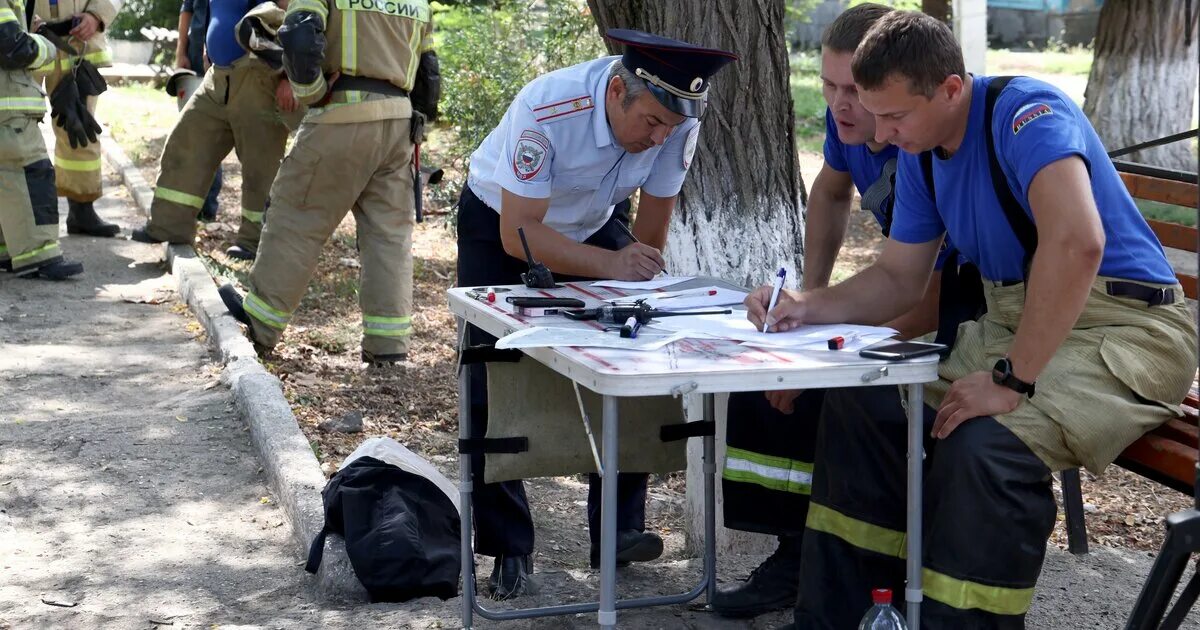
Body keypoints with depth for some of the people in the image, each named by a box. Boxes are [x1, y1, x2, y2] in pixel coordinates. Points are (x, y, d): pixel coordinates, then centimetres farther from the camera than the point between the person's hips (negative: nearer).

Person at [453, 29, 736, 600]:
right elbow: (518, 234, -36)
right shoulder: (547, 110, -38)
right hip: (501, 225, -3)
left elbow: (652, 228, -11)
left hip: (595, 224, 4)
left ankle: (618, 530, 4)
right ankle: (509, 552, -1)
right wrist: (610, 265, -45)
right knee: (495, 385, -12)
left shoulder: (679, 120, -24)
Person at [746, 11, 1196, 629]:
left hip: (1124, 324, -8)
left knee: (984, 444, -33)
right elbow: (898, 278, 15)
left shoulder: (1026, 113, -21)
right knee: (862, 403, -3)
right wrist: (808, 306, -3)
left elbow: (1077, 241, -37)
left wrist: (1012, 380, -33)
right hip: (1012, 320, 8)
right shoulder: (920, 154, 6)